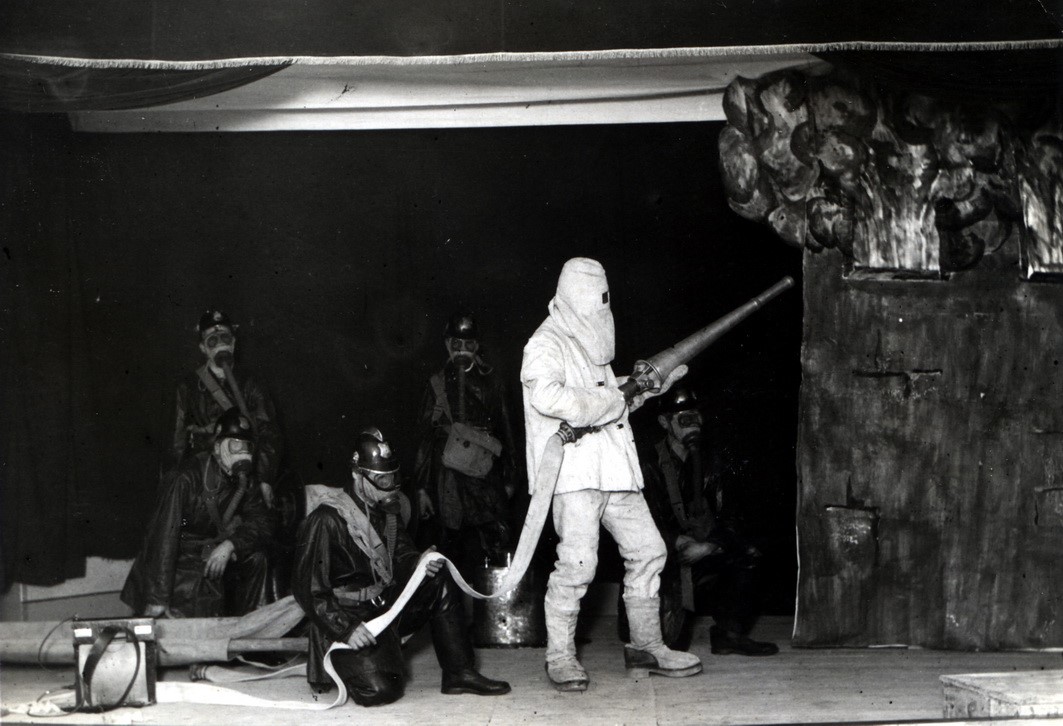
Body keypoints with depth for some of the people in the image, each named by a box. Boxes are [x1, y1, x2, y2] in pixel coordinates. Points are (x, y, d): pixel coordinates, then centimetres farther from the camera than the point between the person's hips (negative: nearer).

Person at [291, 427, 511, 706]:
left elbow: (401, 555, 17)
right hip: (348, 617, -8)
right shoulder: (327, 520, -19)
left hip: (385, 605, 8)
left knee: (441, 584, -9)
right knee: (382, 689, -25)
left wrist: (419, 563, -8)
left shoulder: (386, 509, 6)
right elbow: (307, 587, -20)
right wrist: (345, 628, -28)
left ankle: (459, 673, -3)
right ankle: (346, 665, 9)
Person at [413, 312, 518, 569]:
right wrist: (422, 488, 3)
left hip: (486, 475, 0)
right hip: (448, 478, 0)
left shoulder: (490, 381, 11)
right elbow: (425, 437, 8)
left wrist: (509, 477, 10)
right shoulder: (438, 383, 9)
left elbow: (505, 431, 13)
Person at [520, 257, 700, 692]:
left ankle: (646, 645, 18)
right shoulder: (547, 343, -7)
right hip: (572, 471, -9)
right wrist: (608, 404, -19)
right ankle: (560, 655, -4)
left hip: (612, 469, 9)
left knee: (647, 550, 8)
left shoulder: (591, 345, 23)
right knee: (577, 560, -14)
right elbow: (545, 395, -25)